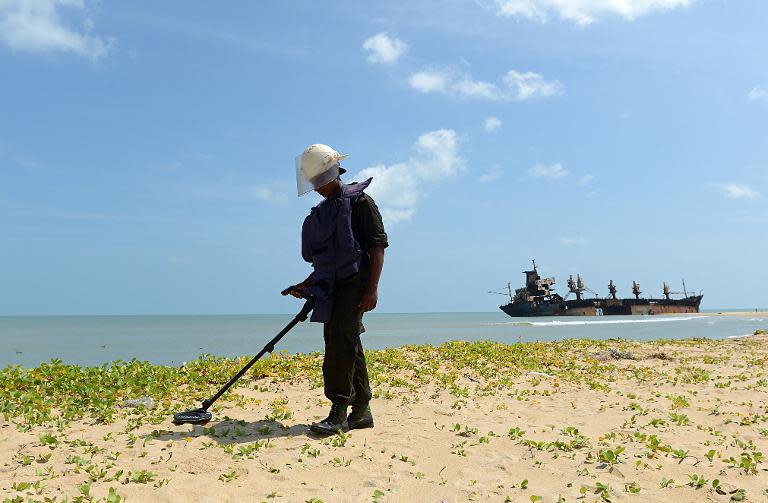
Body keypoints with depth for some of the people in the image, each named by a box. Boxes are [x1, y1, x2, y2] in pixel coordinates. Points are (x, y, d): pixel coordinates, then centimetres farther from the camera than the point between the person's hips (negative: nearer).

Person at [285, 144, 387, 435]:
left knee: (340, 343, -15)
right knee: (348, 347, 9)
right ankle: (361, 412, 16)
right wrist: (306, 286, 14)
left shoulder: (360, 201, -4)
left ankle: (339, 412, -11)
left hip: (354, 284, -8)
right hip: (330, 288, 8)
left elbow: (377, 246, -11)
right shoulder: (321, 214, 20)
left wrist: (372, 288, -18)